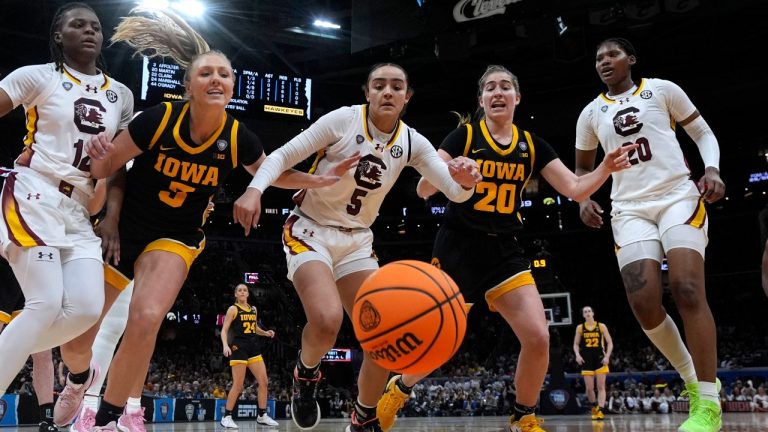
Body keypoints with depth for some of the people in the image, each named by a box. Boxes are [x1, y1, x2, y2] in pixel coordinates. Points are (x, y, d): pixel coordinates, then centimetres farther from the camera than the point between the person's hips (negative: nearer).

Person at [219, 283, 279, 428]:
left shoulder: (253, 309, 15)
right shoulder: (233, 309, -2)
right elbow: (224, 330, -7)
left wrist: (265, 333, 7)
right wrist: (225, 345, -23)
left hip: (253, 347, 6)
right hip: (239, 347, -6)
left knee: (263, 382, 2)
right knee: (238, 385, -7)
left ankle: (262, 416, 11)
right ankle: (226, 417, 4)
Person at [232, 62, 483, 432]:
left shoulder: (412, 143, -2)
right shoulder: (344, 119, -14)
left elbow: (454, 192, -5)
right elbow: (283, 155, -13)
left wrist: (465, 180, -30)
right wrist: (255, 189, -32)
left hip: (357, 240, 5)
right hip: (310, 230, -5)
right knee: (328, 320, -30)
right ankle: (306, 373, 6)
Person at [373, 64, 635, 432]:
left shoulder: (532, 145, 6)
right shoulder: (465, 135, -5)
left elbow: (575, 189, 4)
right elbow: (423, 190, -11)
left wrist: (604, 170, -15)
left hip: (503, 250, 3)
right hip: (458, 247, -3)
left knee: (538, 338, -10)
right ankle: (398, 389, 32)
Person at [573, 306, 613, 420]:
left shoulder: (601, 326, 2)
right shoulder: (580, 328, 6)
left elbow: (610, 343, 3)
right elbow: (576, 344, 10)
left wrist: (607, 356, -10)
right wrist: (577, 355, -8)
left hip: (600, 358, -1)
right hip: (586, 359, 1)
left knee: (601, 386, -8)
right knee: (589, 388, 1)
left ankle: (600, 410, -13)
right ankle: (594, 407, 23)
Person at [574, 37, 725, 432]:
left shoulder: (661, 89, 8)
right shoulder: (591, 113, 16)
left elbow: (703, 133, 10)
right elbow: (582, 167, 25)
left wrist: (712, 169, -10)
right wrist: (582, 199, 4)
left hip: (678, 196, -3)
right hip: (629, 208, 3)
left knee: (687, 289, -20)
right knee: (643, 302, -13)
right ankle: (692, 379, 11)